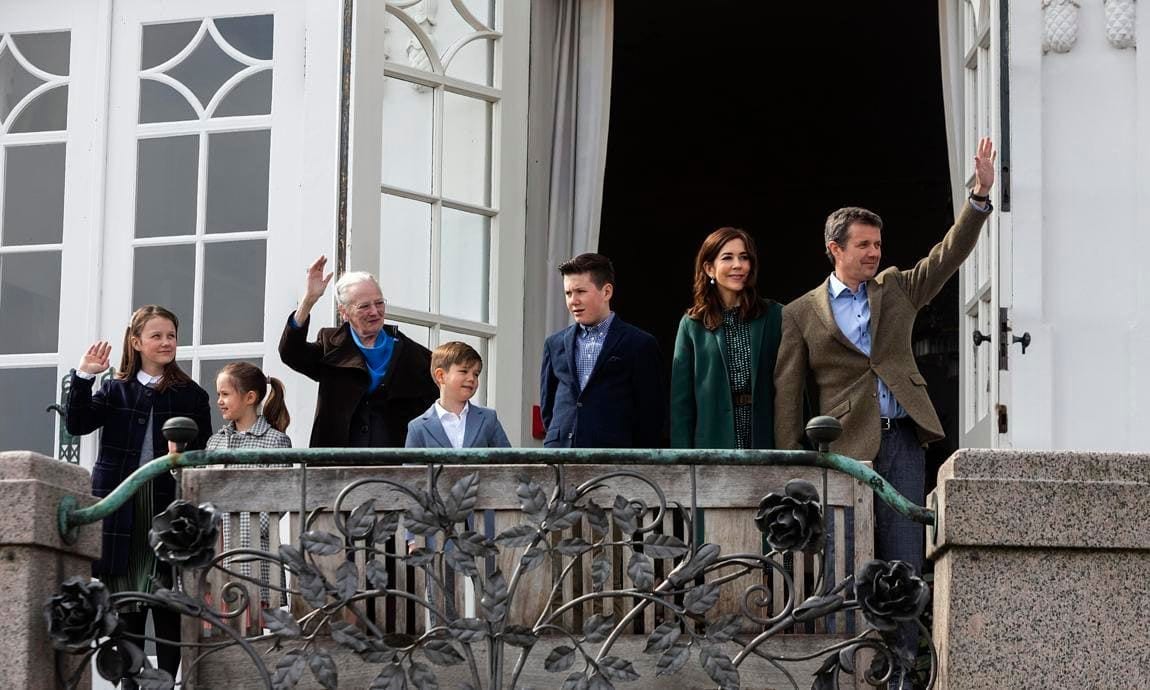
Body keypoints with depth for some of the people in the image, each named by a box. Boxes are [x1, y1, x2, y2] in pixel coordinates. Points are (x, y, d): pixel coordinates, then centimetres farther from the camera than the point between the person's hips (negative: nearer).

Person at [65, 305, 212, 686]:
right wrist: (83, 376, -12)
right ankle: (128, 679, 13)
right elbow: (77, 424, -2)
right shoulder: (115, 390, 11)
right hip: (122, 508, 2)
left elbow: (203, 455, 3)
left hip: (169, 507, -2)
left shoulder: (191, 395, 7)